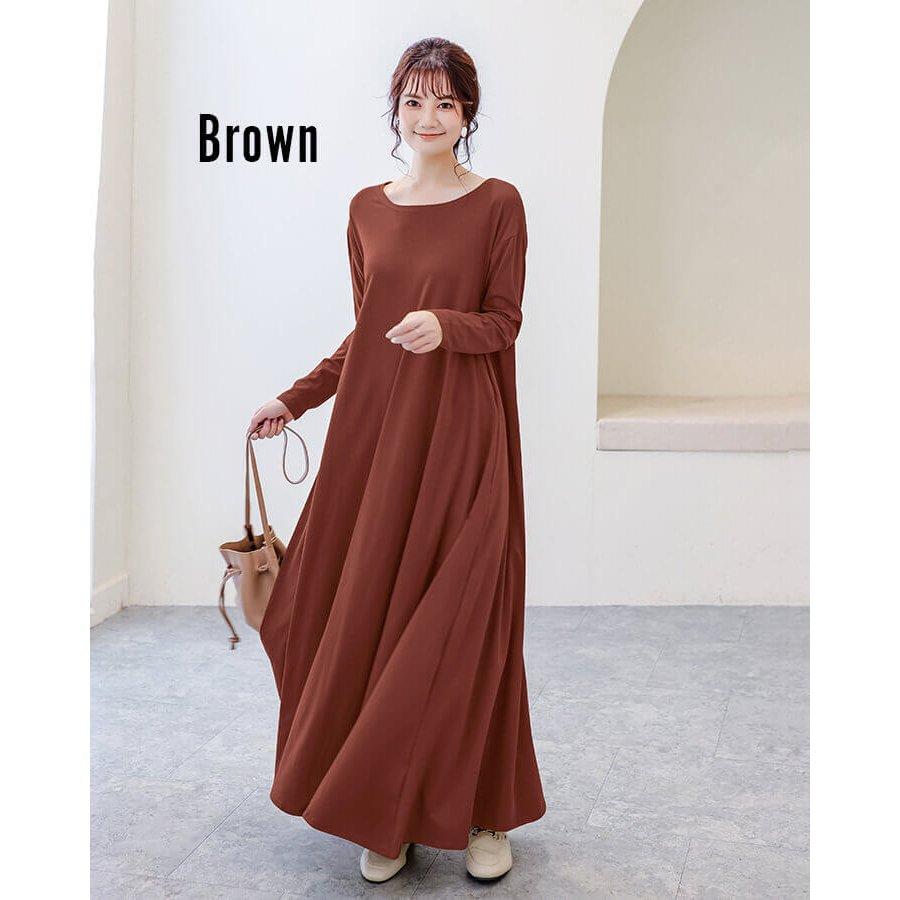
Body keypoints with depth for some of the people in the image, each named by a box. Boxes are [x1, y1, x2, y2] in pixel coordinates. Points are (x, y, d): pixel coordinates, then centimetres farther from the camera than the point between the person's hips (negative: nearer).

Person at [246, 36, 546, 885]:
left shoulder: (497, 203, 0)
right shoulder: (367, 208, 12)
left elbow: (504, 322, -3)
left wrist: (445, 326, -23)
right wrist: (294, 399, 13)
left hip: (463, 433, -4)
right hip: (375, 430, 4)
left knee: (462, 619, -1)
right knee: (367, 614, 2)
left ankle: (482, 812, 14)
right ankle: (387, 813, 16)